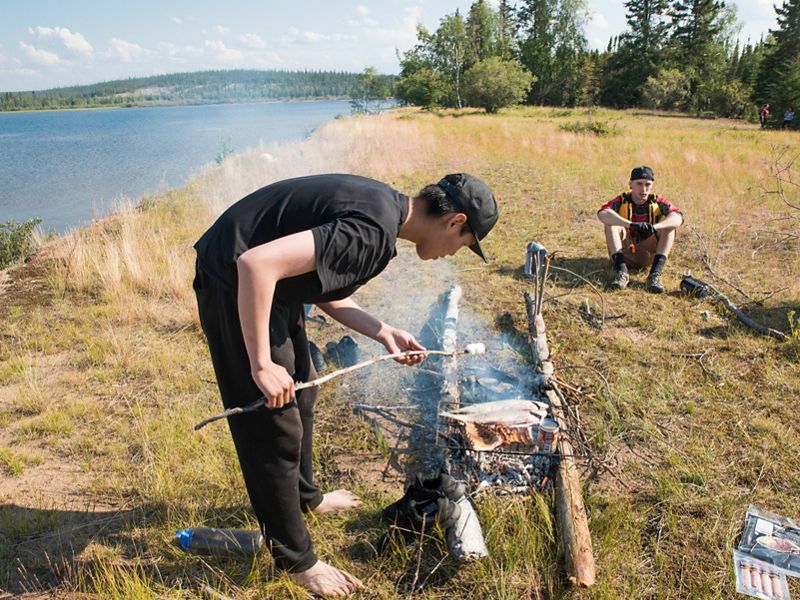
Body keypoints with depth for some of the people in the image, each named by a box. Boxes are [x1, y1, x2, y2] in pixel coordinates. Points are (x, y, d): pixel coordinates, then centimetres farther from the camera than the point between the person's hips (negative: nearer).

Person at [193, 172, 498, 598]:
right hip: (236, 286, -10)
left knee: (300, 393, 24)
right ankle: (295, 558, 20)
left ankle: (304, 495, 48)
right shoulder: (373, 230, -27)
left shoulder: (382, 207, 3)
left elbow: (324, 287, 12)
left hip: (269, 284, 10)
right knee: (275, 427, 0)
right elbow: (256, 263, -35)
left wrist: (383, 333, 6)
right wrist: (262, 365, -28)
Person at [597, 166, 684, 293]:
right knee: (611, 224, -23)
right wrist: (631, 225, -45)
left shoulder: (657, 202, -4)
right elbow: (602, 214, -32)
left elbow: (678, 217, -22)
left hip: (647, 255, 1)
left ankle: (655, 274, -28)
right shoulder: (621, 201, -9)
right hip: (624, 254, -1)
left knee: (668, 225, -18)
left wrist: (654, 227, -41)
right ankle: (621, 271, -34)